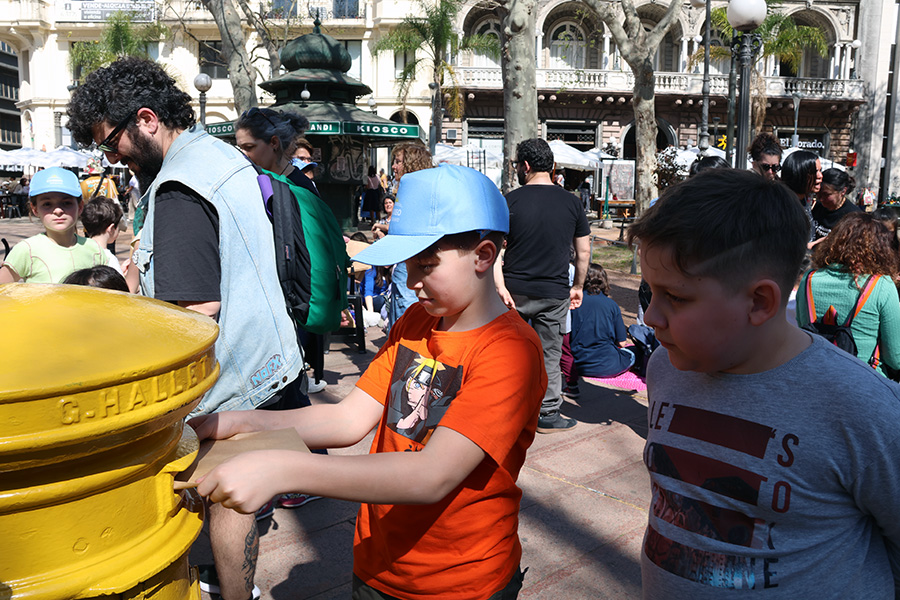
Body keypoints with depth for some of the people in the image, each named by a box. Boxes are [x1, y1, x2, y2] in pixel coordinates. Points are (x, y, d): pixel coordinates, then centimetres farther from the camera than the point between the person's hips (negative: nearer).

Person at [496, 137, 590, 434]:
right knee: (549, 354, 10)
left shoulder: (510, 201, -6)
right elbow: (584, 251, 5)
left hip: (515, 290, -1)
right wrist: (578, 286, 15)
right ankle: (549, 414, 18)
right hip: (555, 293, 1)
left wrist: (500, 287, -12)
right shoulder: (571, 202, 0)